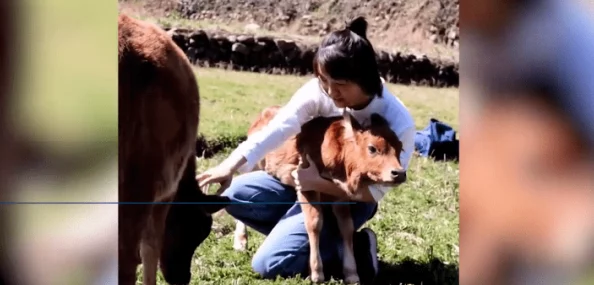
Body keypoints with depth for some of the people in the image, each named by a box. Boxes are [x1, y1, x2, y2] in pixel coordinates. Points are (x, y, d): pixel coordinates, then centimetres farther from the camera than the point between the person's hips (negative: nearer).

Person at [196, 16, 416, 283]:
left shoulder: (397, 123, -28)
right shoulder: (320, 90, -19)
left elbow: (375, 191, -22)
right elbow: (276, 129, -26)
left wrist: (318, 181, -31)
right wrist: (229, 166, -40)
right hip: (308, 179, 6)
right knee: (234, 194, -12)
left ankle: (352, 247, 1)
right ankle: (299, 234, 1)